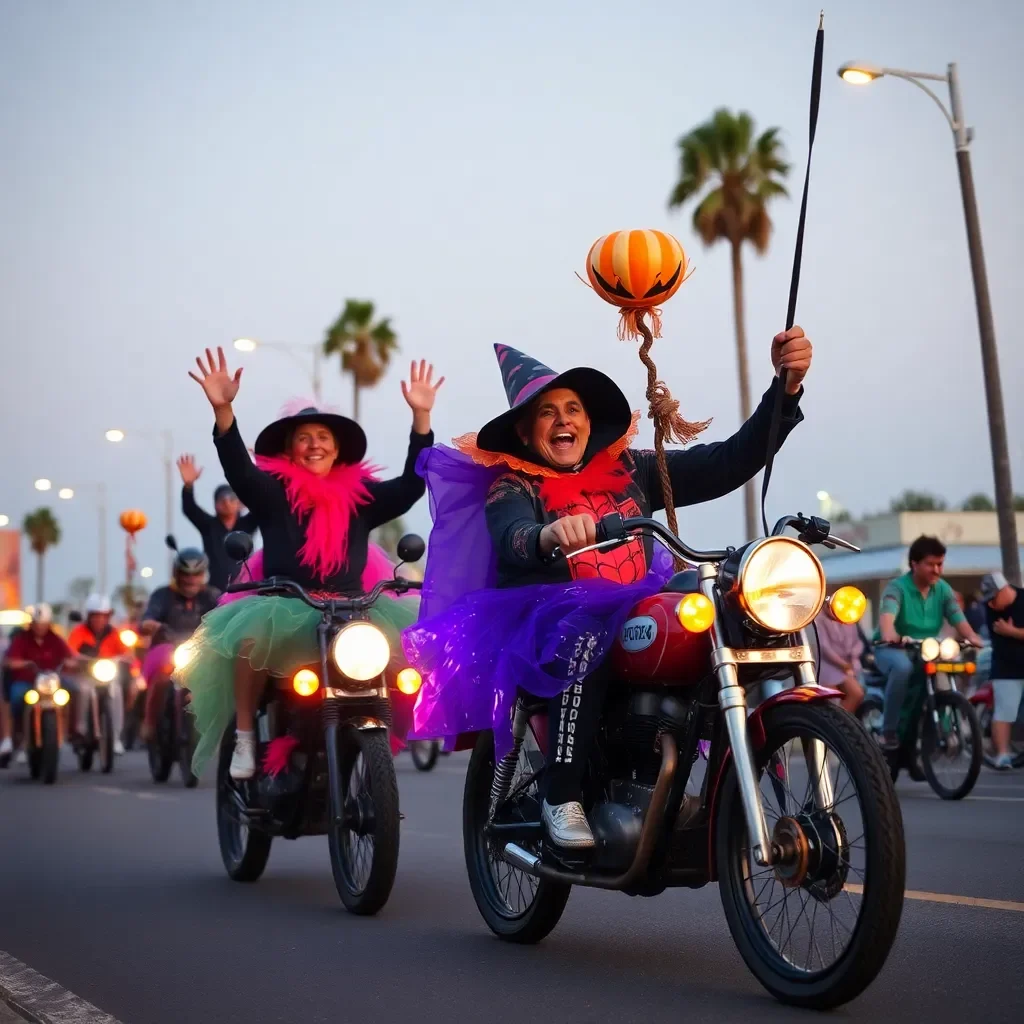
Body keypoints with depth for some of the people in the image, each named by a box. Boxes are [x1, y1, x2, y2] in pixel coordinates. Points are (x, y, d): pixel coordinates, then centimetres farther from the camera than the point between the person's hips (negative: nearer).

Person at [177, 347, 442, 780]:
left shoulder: (361, 496, 10)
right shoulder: (272, 492, 4)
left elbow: (412, 484, -1)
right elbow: (237, 467, -13)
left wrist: (421, 416, -9)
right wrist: (223, 409, -30)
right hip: (282, 608, -2)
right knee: (253, 638, -33)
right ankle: (245, 736, -16)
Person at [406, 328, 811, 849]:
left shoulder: (629, 469, 13)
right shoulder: (511, 486, 3)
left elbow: (732, 460, 4)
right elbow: (512, 539, -22)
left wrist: (786, 386, -9)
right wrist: (552, 534, -46)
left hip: (636, 620, 4)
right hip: (546, 625, -4)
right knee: (584, 636, -37)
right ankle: (563, 798, -28)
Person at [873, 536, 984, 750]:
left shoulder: (943, 589, 3)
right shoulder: (897, 587, -12)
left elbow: (958, 617, -9)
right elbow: (887, 613, -31)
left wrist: (971, 636, -32)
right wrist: (889, 634, -54)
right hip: (892, 649, -5)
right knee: (903, 666, -37)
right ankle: (889, 729, -24)